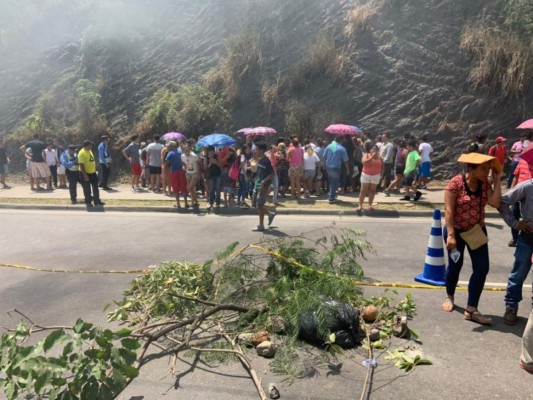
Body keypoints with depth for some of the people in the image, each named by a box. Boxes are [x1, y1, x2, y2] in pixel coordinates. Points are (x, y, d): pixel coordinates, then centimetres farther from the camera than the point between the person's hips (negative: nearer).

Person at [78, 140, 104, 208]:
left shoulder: (89, 151, 8)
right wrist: (85, 175, -25)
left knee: (95, 188, 14)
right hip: (86, 174, -8)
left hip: (93, 173, 8)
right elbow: (81, 164, -23)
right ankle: (88, 203, 17)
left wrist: (95, 170, 18)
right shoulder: (82, 153, -19)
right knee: (87, 189, 5)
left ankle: (97, 201, 24)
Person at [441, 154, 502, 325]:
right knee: (455, 265, 12)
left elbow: (495, 203, -17)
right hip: (456, 231, -4)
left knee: (481, 268, -2)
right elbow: (449, 210, -20)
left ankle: (471, 309, 7)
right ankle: (449, 297, 38)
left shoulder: (485, 184, -2)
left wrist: (497, 181, -14)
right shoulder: (456, 182, -18)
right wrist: (450, 235, -24)